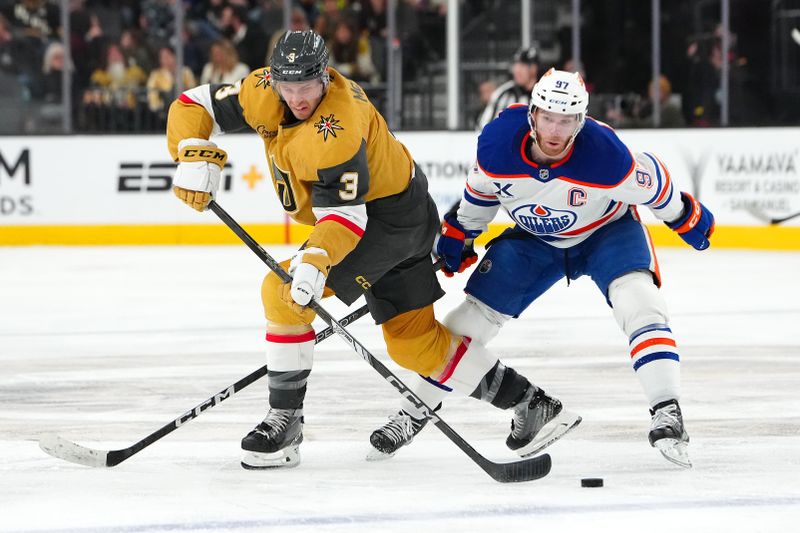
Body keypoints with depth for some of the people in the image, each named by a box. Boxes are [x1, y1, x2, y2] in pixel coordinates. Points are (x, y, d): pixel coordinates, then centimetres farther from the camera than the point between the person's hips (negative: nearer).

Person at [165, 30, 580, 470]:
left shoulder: (337, 129, -31)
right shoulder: (263, 92, -10)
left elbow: (344, 214, -33)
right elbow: (194, 107, -3)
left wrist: (316, 262, -46)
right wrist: (196, 160, -19)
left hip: (389, 215, -9)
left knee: (283, 292, -17)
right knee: (413, 340, 12)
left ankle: (285, 424, -10)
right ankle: (528, 402, 20)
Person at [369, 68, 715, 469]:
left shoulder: (606, 155, -36)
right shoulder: (497, 142, -27)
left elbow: (650, 183, -15)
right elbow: (480, 190, -3)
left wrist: (686, 217, 0)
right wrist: (457, 238, 7)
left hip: (607, 230, -3)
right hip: (533, 238, 3)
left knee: (636, 299, -29)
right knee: (476, 313, 0)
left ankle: (667, 414, -30)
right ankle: (413, 414, 16)